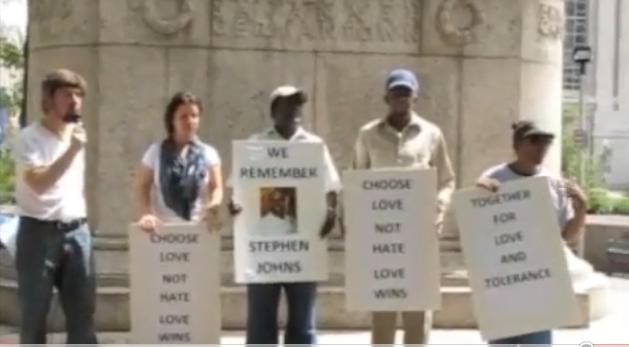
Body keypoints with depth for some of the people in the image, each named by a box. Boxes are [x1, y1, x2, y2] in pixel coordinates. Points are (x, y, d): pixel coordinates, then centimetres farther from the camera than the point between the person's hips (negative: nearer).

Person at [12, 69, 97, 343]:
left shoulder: (77, 134, 12)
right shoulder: (29, 138, -8)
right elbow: (38, 183, -20)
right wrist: (71, 150, -22)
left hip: (76, 232, 6)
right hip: (39, 232, -6)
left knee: (83, 311, 6)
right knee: (34, 313, 2)